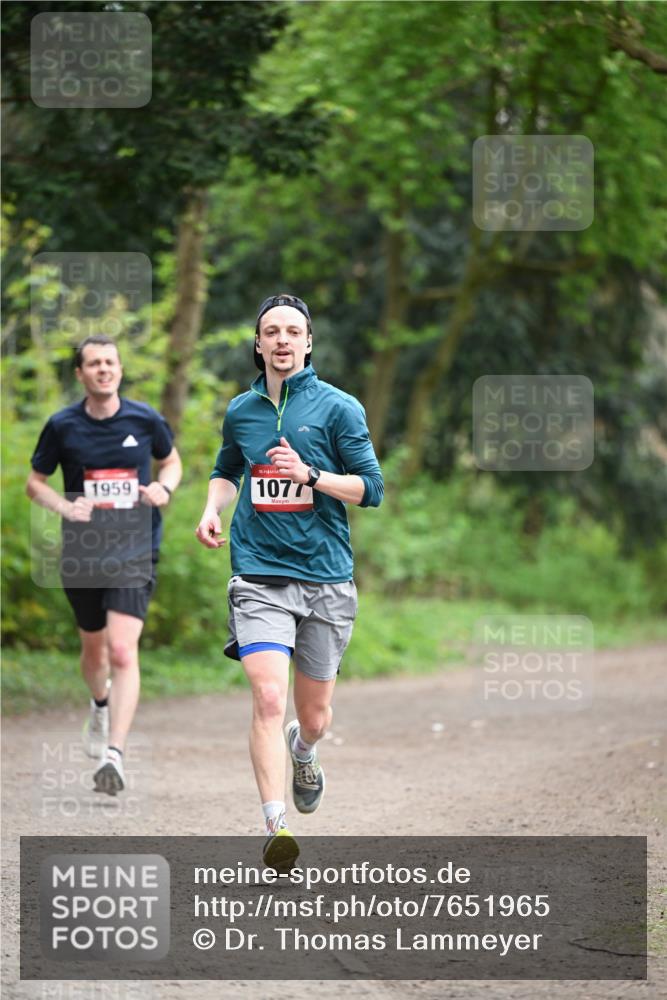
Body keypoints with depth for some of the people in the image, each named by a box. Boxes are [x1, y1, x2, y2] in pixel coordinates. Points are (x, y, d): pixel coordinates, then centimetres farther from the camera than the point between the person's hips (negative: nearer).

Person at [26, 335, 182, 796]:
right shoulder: (62, 426, -2)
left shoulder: (145, 419, -2)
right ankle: (101, 705, 52)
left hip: (135, 550, -2)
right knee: (94, 648, 18)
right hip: (81, 550, 2)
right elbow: (35, 482, 9)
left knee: (123, 650, -17)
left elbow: (172, 461, 16)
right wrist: (65, 506, -11)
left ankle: (114, 753, -22)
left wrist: (164, 488, -6)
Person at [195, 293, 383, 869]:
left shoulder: (337, 407, 0)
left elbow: (371, 488, -2)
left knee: (314, 715, 10)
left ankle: (302, 753, 47)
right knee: (269, 697, -20)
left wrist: (310, 475, -16)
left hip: (326, 578, 0)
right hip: (259, 577, 1)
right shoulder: (241, 412, 10)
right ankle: (276, 827, -22)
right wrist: (213, 509, 8)